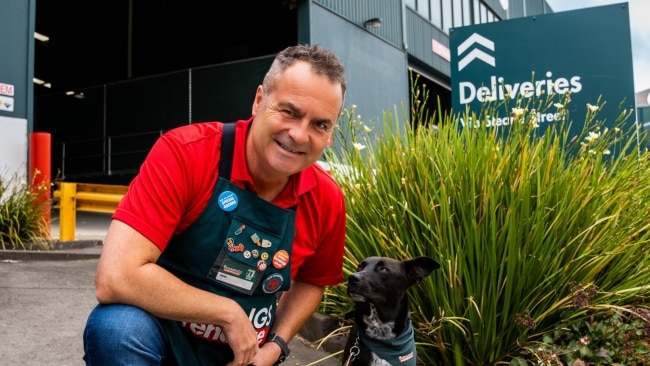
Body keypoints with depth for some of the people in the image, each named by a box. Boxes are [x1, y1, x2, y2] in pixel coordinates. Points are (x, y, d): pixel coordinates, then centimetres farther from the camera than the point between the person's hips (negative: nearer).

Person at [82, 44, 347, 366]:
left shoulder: (327, 200, -10)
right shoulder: (186, 152, -23)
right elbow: (115, 278, -31)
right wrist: (229, 313, -23)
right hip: (163, 339, -4)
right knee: (117, 327, -32)